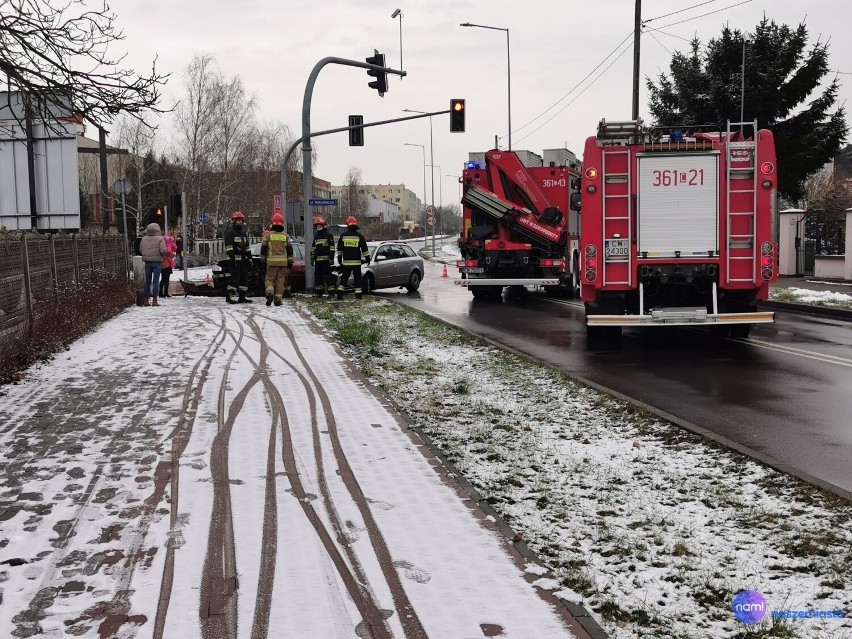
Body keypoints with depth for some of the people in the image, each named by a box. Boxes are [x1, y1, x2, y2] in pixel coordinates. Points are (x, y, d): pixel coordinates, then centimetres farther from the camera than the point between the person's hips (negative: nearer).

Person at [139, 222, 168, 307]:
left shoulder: (144, 239, 5)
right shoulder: (160, 239, -9)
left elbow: (140, 250, 8)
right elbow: (163, 250, -18)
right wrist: (163, 256, 1)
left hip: (147, 262, 4)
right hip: (157, 262, -4)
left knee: (147, 281, 12)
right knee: (156, 281, -2)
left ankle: (146, 300, 13)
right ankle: (155, 301, -5)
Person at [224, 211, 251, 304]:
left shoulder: (243, 232, 22)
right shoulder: (230, 232, -4)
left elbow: (247, 246, 27)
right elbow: (228, 246, -13)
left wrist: (249, 256, 20)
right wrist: (232, 257, -20)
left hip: (243, 259, 8)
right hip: (235, 259, -8)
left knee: (244, 277, 7)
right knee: (235, 277, -13)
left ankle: (242, 297, 12)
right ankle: (230, 296, -9)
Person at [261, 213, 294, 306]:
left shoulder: (268, 235, 2)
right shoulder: (285, 236, 8)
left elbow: (263, 249, 4)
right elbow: (290, 250, 10)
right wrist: (290, 261, 15)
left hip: (271, 261, -1)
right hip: (283, 261, 2)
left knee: (270, 278, 5)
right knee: (280, 280, 6)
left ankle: (270, 293, -20)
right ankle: (278, 299, 3)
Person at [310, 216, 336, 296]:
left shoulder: (328, 234, -2)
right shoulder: (316, 235, 20)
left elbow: (332, 247, -7)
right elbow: (313, 248, 24)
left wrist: (331, 258, -13)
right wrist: (312, 258, 19)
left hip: (326, 259, -7)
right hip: (317, 259, 7)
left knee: (327, 275, -8)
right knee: (317, 276, 8)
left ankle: (331, 292, -7)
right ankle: (319, 292, 16)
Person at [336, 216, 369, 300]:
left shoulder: (343, 235, 2)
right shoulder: (359, 235, -4)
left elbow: (339, 249, 9)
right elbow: (364, 248, -1)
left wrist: (339, 258, 18)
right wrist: (367, 257, 8)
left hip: (346, 262, 2)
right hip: (356, 261, -2)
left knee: (344, 277, 7)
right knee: (357, 278, 5)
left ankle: (340, 293, -1)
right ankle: (358, 293, 3)